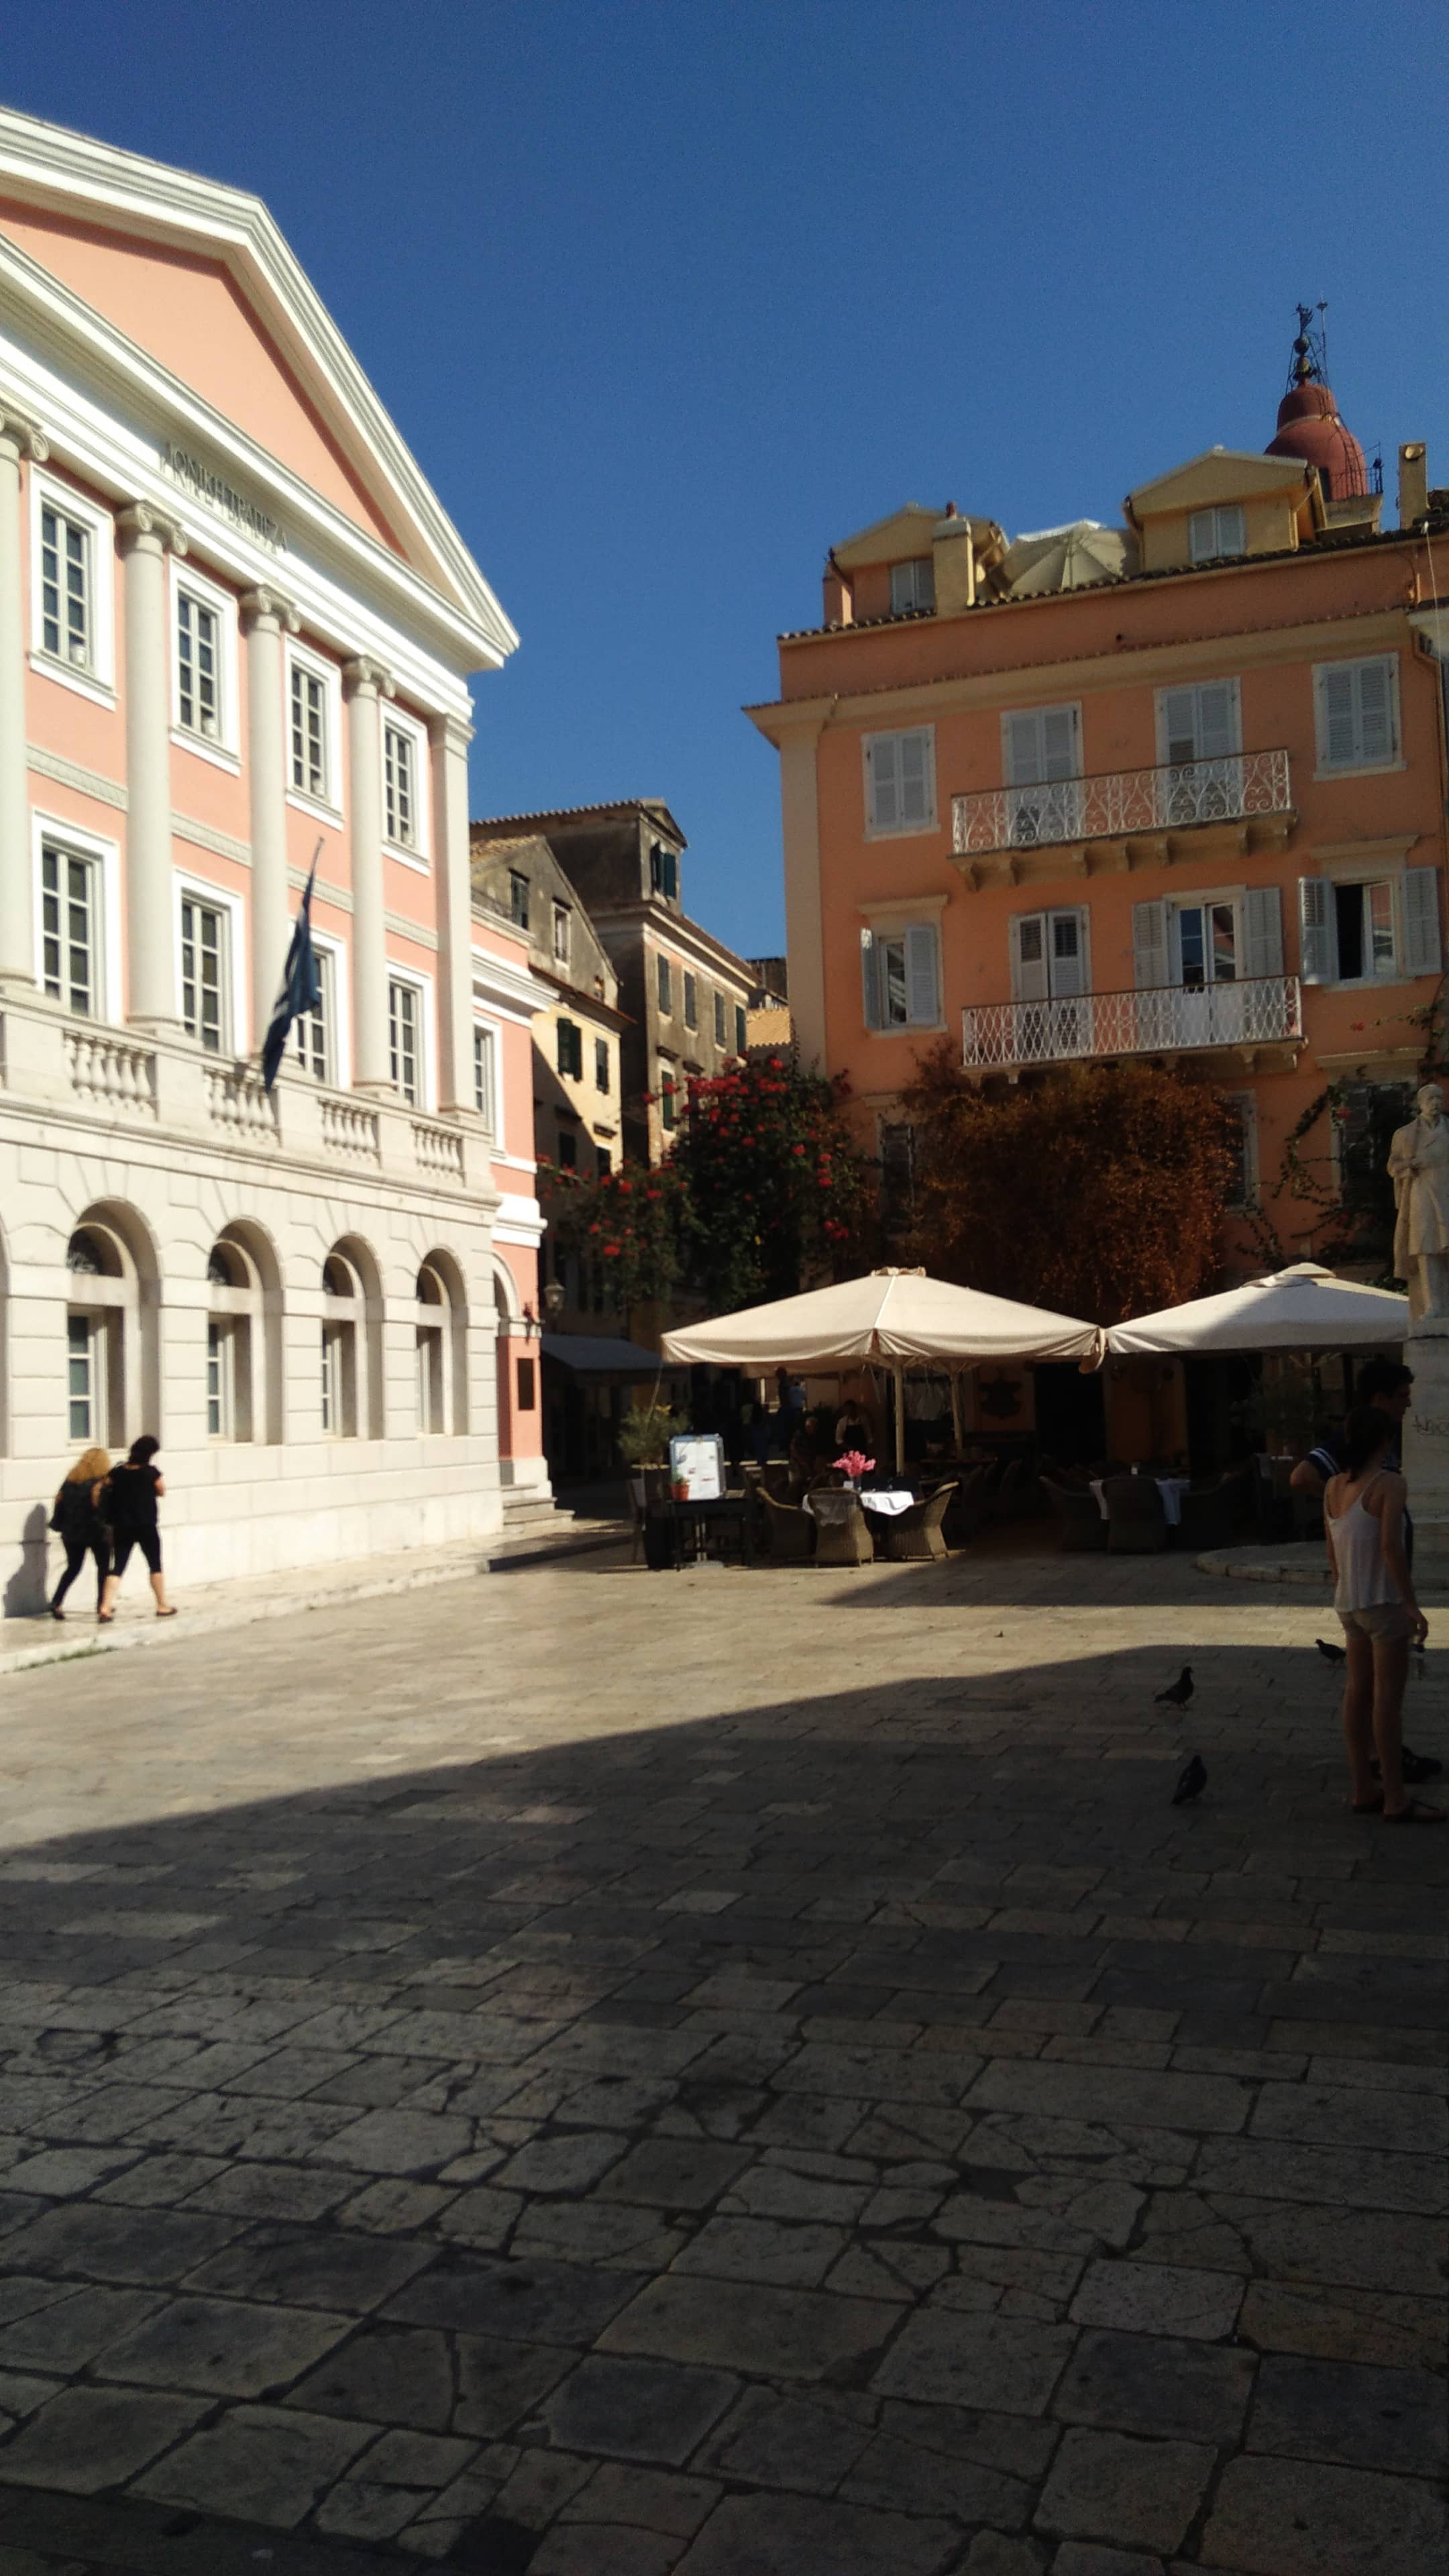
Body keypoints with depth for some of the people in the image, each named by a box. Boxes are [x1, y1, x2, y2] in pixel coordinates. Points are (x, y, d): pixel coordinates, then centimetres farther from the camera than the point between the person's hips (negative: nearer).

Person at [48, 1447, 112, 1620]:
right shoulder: (103, 1482, -9)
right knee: (103, 1567, 11)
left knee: (73, 1568, 16)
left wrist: (58, 1526, 14)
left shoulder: (71, 1480, 6)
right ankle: (102, 1605, 6)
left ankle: (55, 1603, 4)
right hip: (97, 1533, -4)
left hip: (72, 1533, 4)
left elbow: (60, 1502, 7)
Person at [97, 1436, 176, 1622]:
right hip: (146, 1528, -3)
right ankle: (162, 1606, 21)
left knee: (118, 1568, 5)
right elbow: (162, 1492, 3)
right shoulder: (152, 1473, -11)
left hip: (122, 1528, 3)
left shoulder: (117, 1473, -3)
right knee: (155, 1566, 12)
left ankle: (106, 1607, -8)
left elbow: (106, 1491, 0)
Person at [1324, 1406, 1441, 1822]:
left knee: (1358, 1693, 10)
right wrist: (1412, 1603, -18)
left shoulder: (1335, 1486, 7)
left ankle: (1364, 1791, 15)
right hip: (1383, 1601, -7)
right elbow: (1390, 1546, -22)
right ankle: (1396, 1800, -1)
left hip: (1350, 1603, 8)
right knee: (1388, 1697, -4)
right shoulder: (1389, 1483, -14)